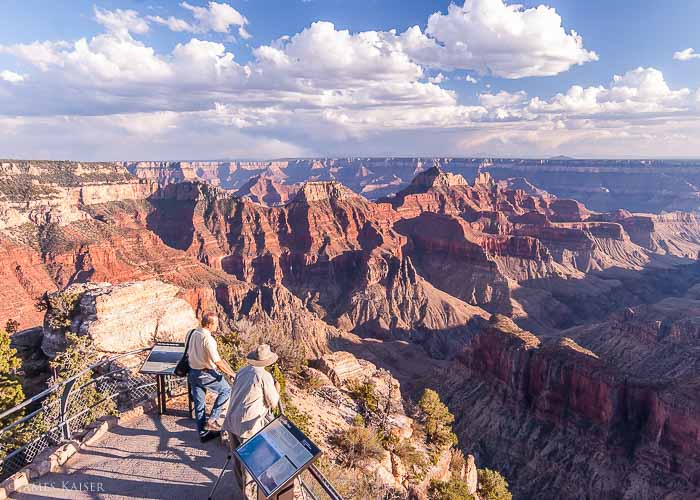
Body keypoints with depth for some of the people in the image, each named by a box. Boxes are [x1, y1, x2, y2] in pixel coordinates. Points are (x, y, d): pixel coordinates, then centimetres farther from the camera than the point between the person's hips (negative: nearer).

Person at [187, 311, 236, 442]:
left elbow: (188, 353, 14)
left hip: (193, 373, 8)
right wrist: (232, 374, -18)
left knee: (199, 403, 16)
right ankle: (211, 420, 10)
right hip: (206, 374, -8)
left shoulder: (194, 333, 2)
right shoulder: (208, 339, -24)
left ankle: (203, 433, 27)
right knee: (226, 390, 12)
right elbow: (218, 362, -26)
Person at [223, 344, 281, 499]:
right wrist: (277, 390, 13)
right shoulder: (264, 376, -12)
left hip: (231, 421, 7)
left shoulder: (241, 372, 7)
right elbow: (273, 403, -5)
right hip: (248, 425, -7)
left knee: (237, 457, 19)